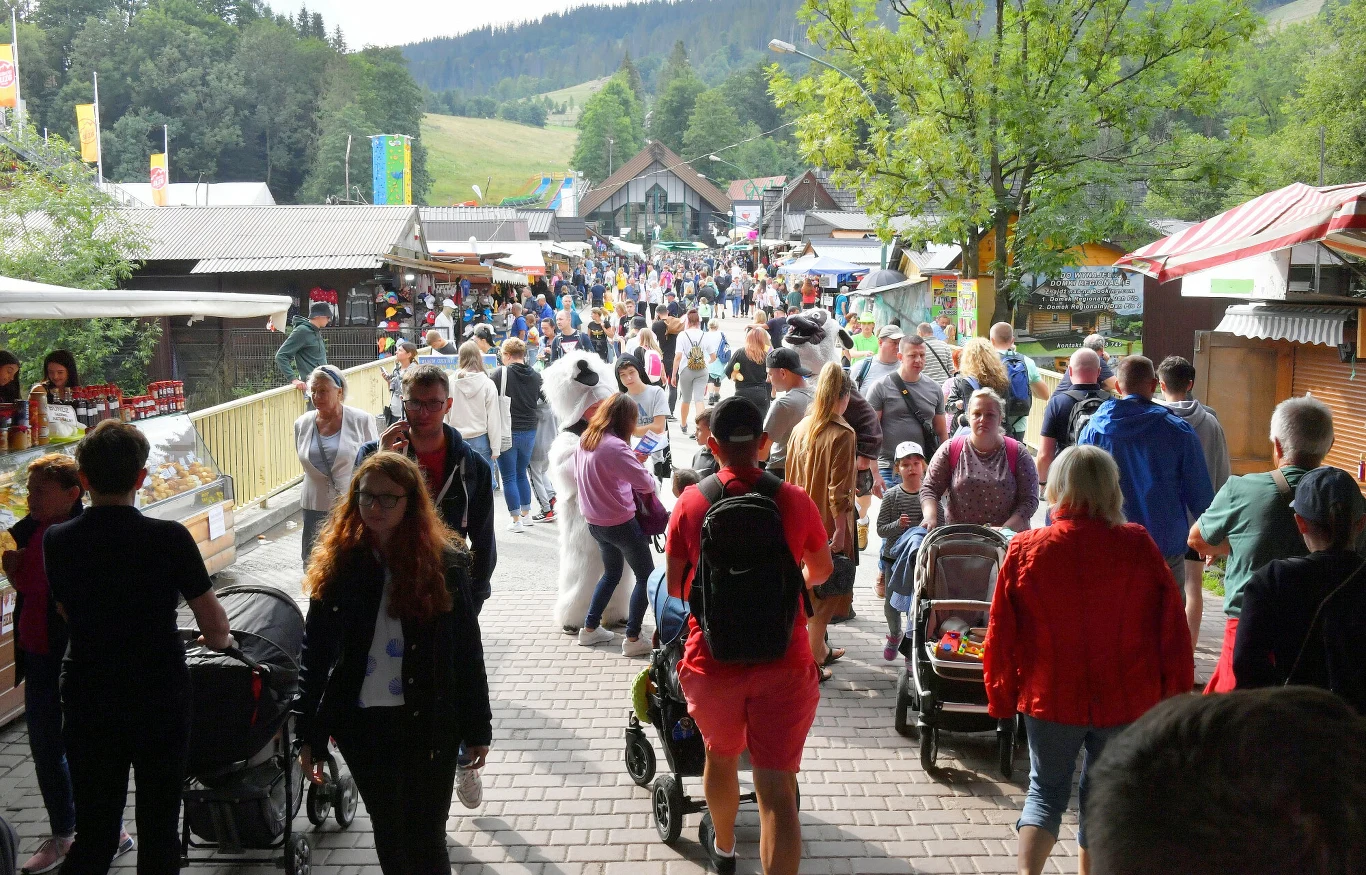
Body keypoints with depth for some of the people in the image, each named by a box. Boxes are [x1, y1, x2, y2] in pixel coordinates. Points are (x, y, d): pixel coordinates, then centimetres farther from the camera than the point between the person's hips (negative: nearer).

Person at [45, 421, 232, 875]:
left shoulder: (57, 541, -6)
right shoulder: (170, 538, -14)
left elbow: (68, 614, 10)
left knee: (94, 836, 11)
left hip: (87, 704, 2)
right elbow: (214, 625, -8)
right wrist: (219, 640, 15)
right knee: (159, 830, 11)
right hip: (162, 699, -2)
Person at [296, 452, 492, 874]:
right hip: (362, 723, 2)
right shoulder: (338, 562, -2)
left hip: (430, 723, -1)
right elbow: (315, 652, 1)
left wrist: (478, 729, 0)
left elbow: (467, 650, -2)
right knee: (389, 832, 13)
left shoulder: (444, 561, -5)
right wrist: (308, 734, 0)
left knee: (426, 837, 6)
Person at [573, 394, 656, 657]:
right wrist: (647, 476, 0)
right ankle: (633, 639, 4)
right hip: (621, 524, -8)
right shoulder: (615, 446, -24)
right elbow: (646, 483, -22)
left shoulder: (585, 440, 1)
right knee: (646, 577, 6)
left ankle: (590, 629, 30)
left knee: (612, 573, 26)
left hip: (595, 522, 8)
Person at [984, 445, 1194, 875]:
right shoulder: (1139, 547, -10)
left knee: (1046, 790, 16)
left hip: (1049, 697, 0)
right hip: (1126, 702, 0)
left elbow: (1001, 635, -4)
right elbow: (1172, 629, -5)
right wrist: (1173, 694, 8)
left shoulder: (1025, 549, -10)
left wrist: (1002, 697, 9)